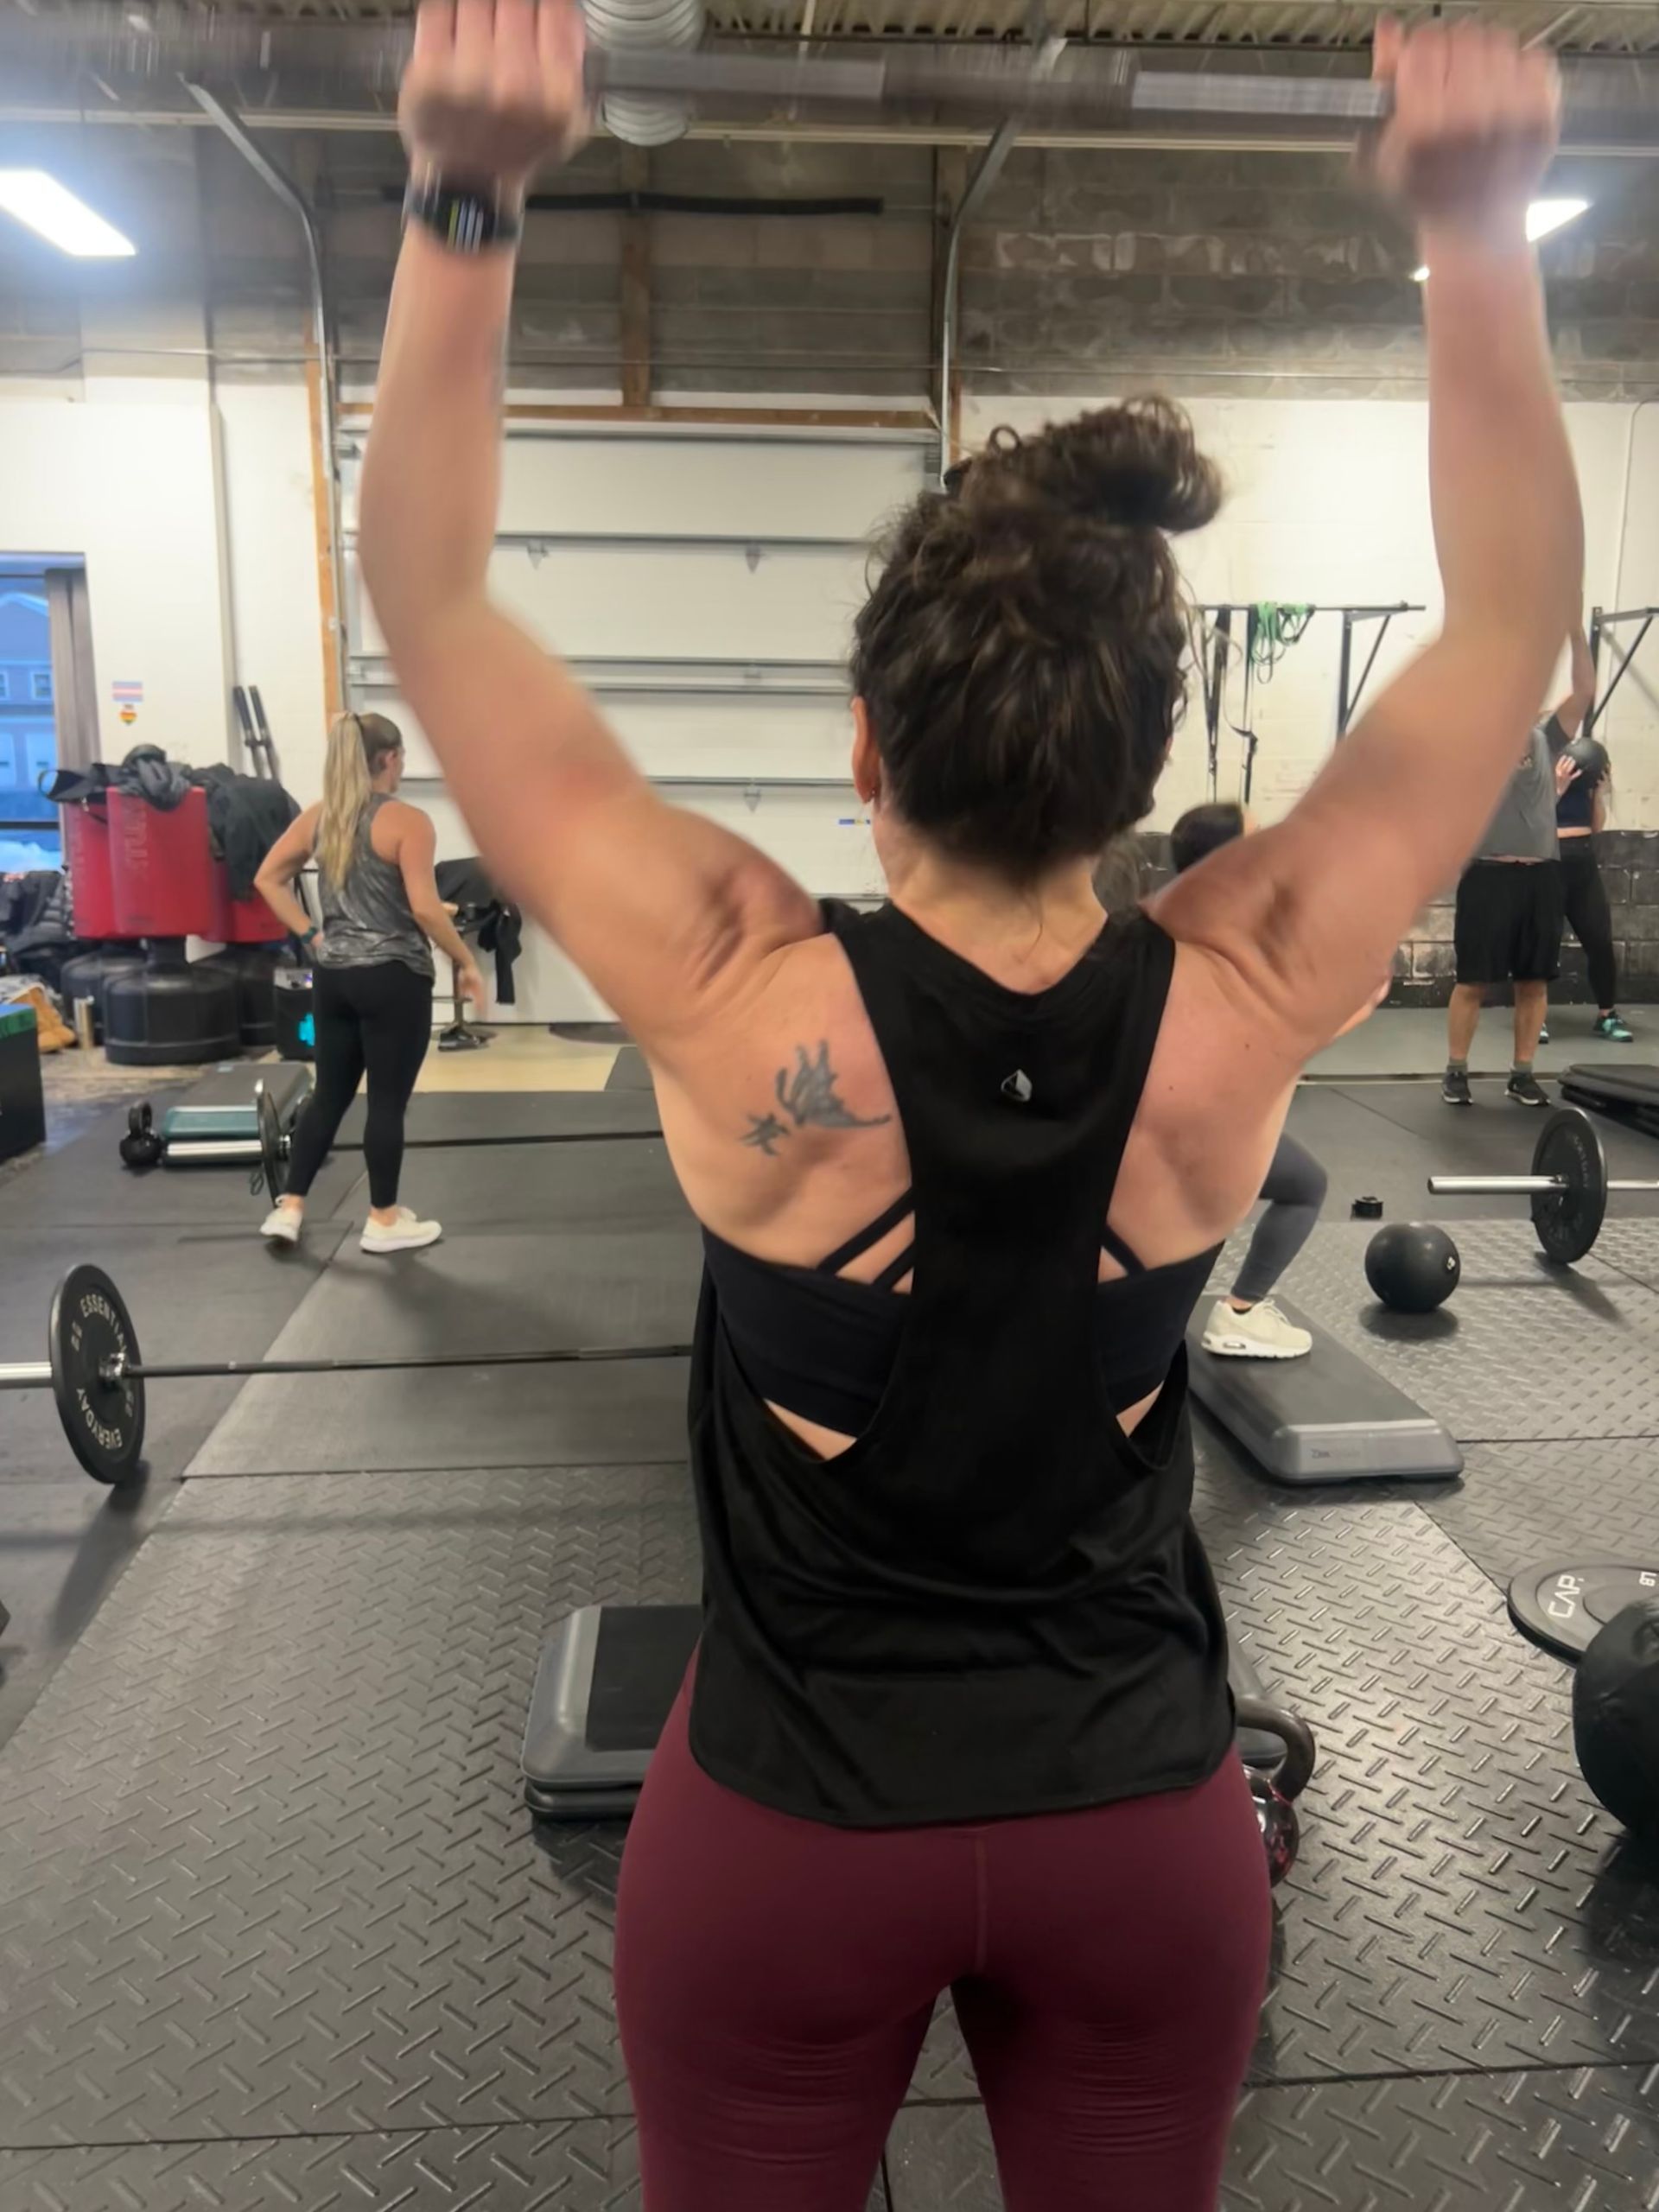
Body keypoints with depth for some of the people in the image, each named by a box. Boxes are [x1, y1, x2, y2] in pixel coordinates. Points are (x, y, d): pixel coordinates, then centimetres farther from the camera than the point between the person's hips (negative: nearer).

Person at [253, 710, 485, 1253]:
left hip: (334, 975, 7)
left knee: (329, 1094, 16)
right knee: (387, 1101, 3)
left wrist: (310, 934, 11)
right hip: (393, 978, -7)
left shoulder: (318, 817, 8)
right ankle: (384, 1221, 14)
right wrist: (465, 962, -9)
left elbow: (268, 879, 10)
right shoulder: (406, 821, -12)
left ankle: (288, 1210, 18)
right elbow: (425, 908, -19)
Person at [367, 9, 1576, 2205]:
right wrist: (1480, 225, -10)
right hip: (1143, 1821, 2)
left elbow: (429, 598, -17)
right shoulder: (1237, 1009, -19)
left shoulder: (749, 1005, -24)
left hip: (785, 1827, -1)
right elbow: (1513, 616, -7)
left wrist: (464, 203, -20)